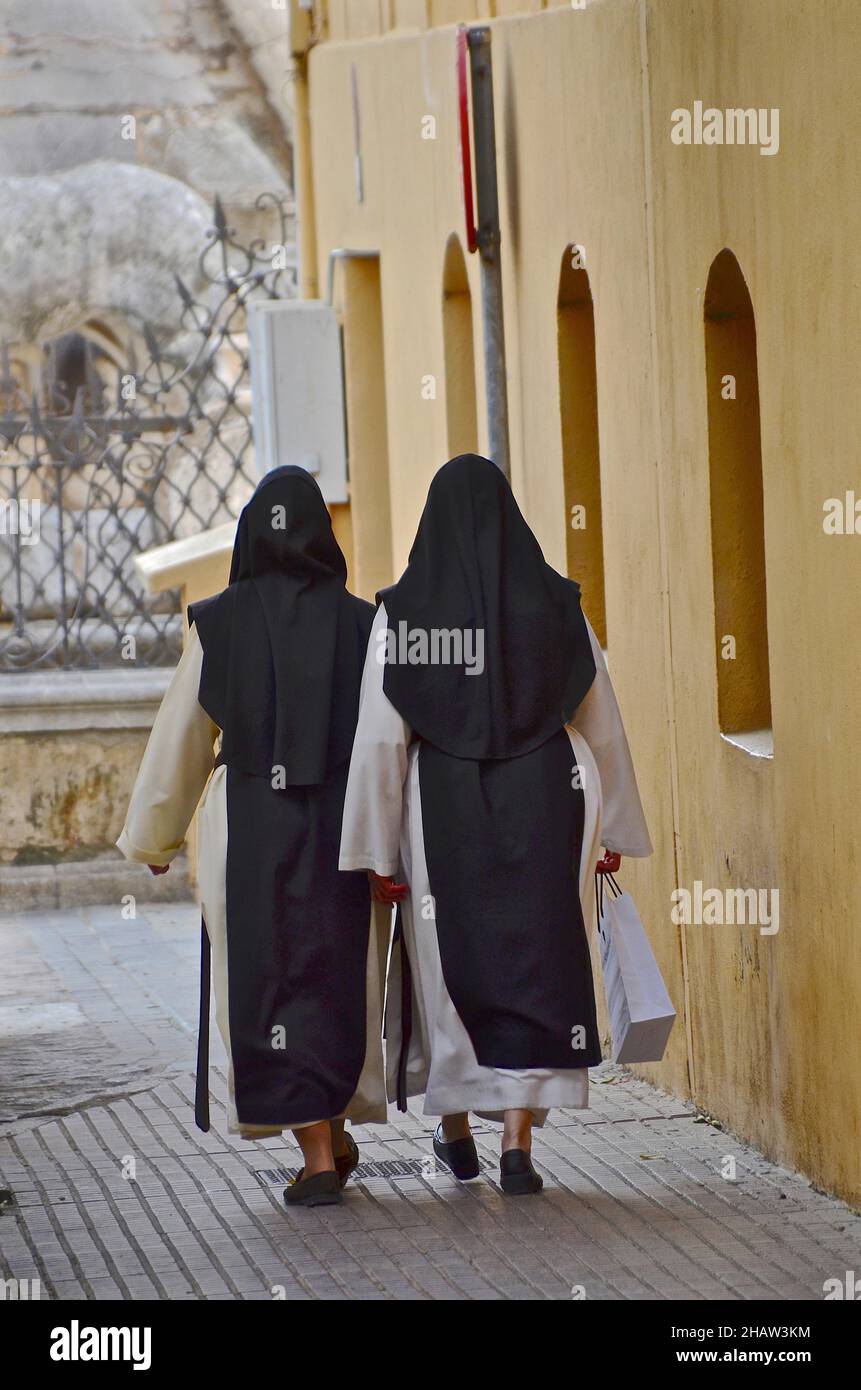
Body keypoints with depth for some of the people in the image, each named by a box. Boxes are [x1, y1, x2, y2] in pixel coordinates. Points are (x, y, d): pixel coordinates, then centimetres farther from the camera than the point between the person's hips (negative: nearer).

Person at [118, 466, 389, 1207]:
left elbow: (180, 738, 2)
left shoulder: (218, 624, -4)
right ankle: (336, 1133, 27)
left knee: (271, 986, 3)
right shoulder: (359, 623, -2)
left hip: (250, 832, -1)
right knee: (342, 981, 17)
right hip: (342, 830, 2)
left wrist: (155, 837, 15)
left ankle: (319, 1159, -5)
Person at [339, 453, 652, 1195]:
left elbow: (380, 738, -8)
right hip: (543, 808, 0)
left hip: (442, 809, 0)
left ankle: (457, 1130, 30)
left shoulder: (401, 613, -7)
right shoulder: (556, 605, -3)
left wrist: (379, 850, -3)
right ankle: (518, 1145, -7)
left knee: (448, 963, 17)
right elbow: (601, 725, 2)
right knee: (536, 967, 3)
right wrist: (614, 829, 12)